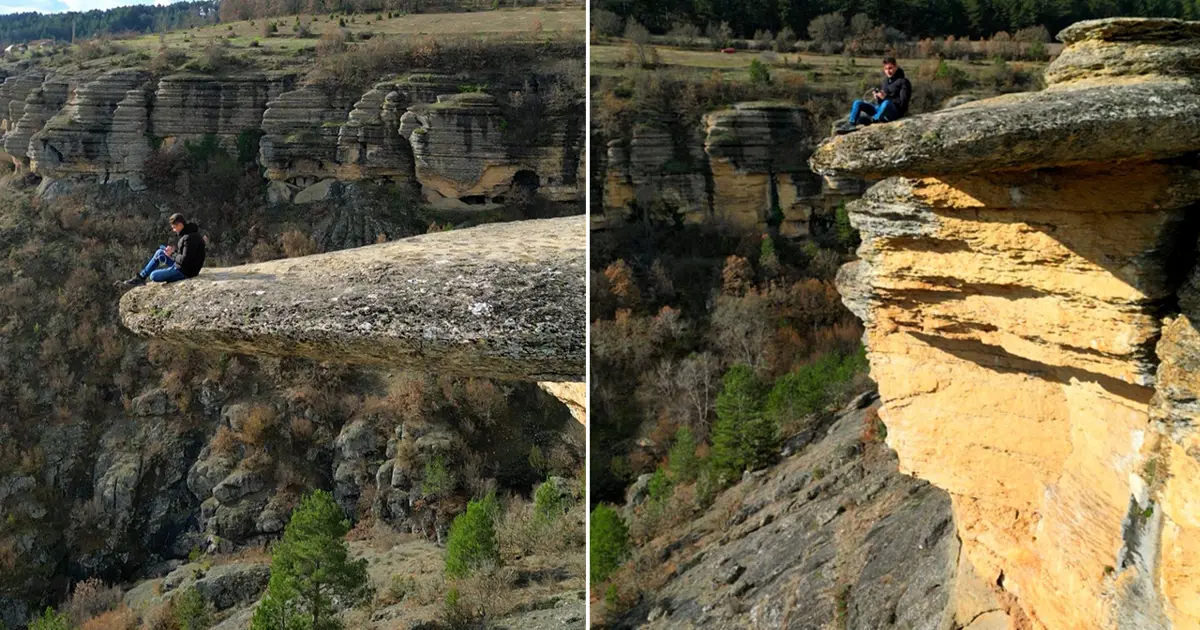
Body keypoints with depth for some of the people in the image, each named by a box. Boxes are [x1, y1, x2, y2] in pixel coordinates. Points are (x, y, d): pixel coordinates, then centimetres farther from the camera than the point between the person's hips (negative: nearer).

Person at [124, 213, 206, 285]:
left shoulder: (190, 238, -26)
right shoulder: (188, 233, 7)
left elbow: (185, 260, -28)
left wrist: (172, 256, -11)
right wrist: (174, 249, 2)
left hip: (185, 271, -11)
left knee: (153, 276, -14)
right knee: (160, 253, 19)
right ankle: (141, 277, 22)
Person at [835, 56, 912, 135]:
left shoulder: (903, 82, -3)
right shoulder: (886, 80, 18)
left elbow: (903, 102, -13)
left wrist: (886, 97, -21)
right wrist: (877, 97, -5)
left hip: (896, 111, -7)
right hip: (881, 109, 7)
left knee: (886, 103, -41)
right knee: (857, 103, -4)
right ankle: (850, 125, -23)